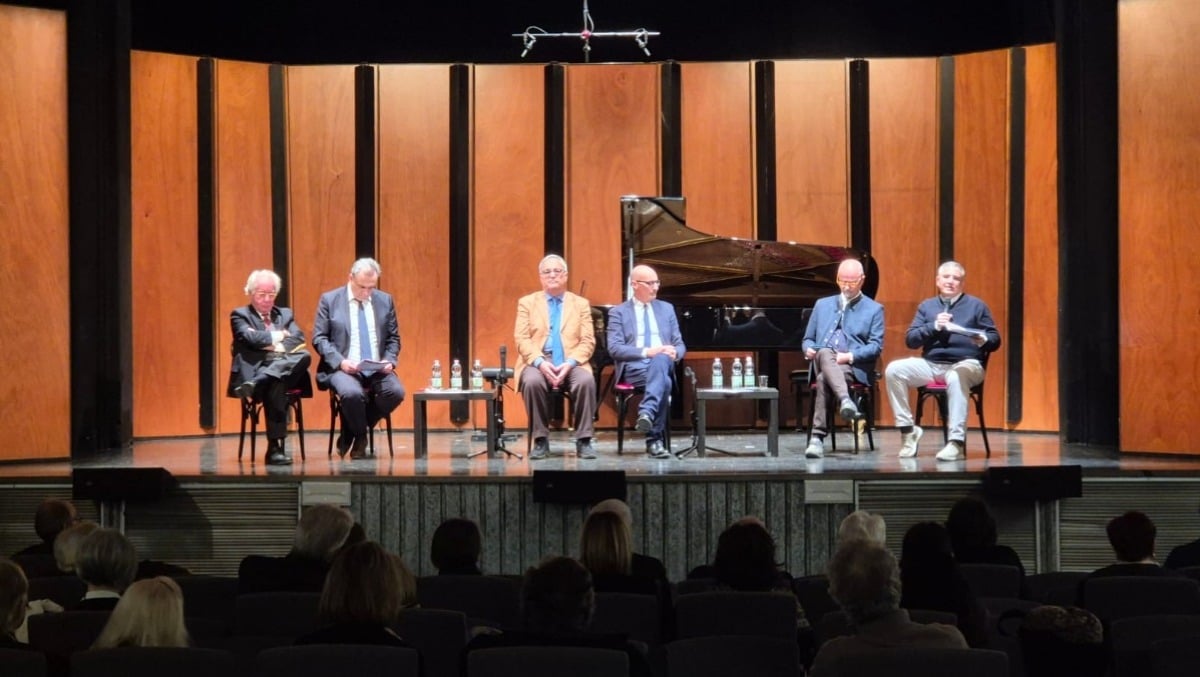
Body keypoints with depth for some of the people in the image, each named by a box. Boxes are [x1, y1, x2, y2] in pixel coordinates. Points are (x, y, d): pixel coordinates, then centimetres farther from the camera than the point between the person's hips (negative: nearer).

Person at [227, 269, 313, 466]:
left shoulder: (285, 314, 26)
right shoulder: (240, 315, 14)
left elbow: (299, 338, 6)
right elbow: (249, 337, -9)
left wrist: (276, 346, -12)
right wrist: (277, 336, 2)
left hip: (288, 370, 4)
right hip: (255, 370, -4)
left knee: (304, 355, -32)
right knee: (275, 387, -41)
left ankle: (256, 385, -44)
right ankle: (275, 446, -42)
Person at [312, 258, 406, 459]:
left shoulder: (385, 300, 11)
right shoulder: (329, 300, 3)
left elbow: (393, 338, 15)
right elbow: (319, 338, -1)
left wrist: (389, 361, -5)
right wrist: (340, 361, -16)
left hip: (377, 369, 4)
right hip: (342, 368, -4)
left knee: (396, 391, -26)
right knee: (352, 393, -36)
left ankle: (351, 434, -3)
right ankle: (360, 436, -4)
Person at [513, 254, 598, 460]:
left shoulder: (581, 304, 13)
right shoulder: (527, 302, 12)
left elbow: (587, 342, 4)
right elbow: (522, 339, 1)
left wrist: (570, 363, -15)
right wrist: (540, 362, -18)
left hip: (571, 363, 0)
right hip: (538, 362, 0)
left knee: (586, 380, -33)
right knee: (532, 381, -35)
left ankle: (584, 440, -23)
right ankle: (540, 440, -21)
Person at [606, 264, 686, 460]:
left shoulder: (667, 308, 21)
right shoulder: (618, 312, 9)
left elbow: (680, 344, 17)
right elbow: (615, 349, -5)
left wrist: (674, 352, -10)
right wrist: (646, 352, -20)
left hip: (663, 363, 3)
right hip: (634, 368, -3)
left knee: (661, 359, -38)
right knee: (663, 382, -38)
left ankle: (647, 413, -53)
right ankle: (655, 439, -40)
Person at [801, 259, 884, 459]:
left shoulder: (874, 309, 13)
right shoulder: (822, 304, 24)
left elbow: (876, 347, 1)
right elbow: (808, 339, 23)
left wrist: (849, 356, -17)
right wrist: (809, 350, -4)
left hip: (854, 367, -2)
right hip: (822, 363, 2)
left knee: (824, 379, -37)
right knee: (825, 353, -38)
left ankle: (818, 437, -45)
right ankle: (845, 400, -60)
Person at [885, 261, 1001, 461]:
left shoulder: (976, 305, 12)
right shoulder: (926, 306, 18)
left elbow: (995, 339, 7)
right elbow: (910, 340, 8)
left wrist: (983, 340, -16)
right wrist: (934, 327, -8)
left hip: (965, 364, -3)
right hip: (930, 364, 3)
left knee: (956, 376, -39)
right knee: (894, 369, -22)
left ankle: (957, 440, -40)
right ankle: (908, 429, -14)